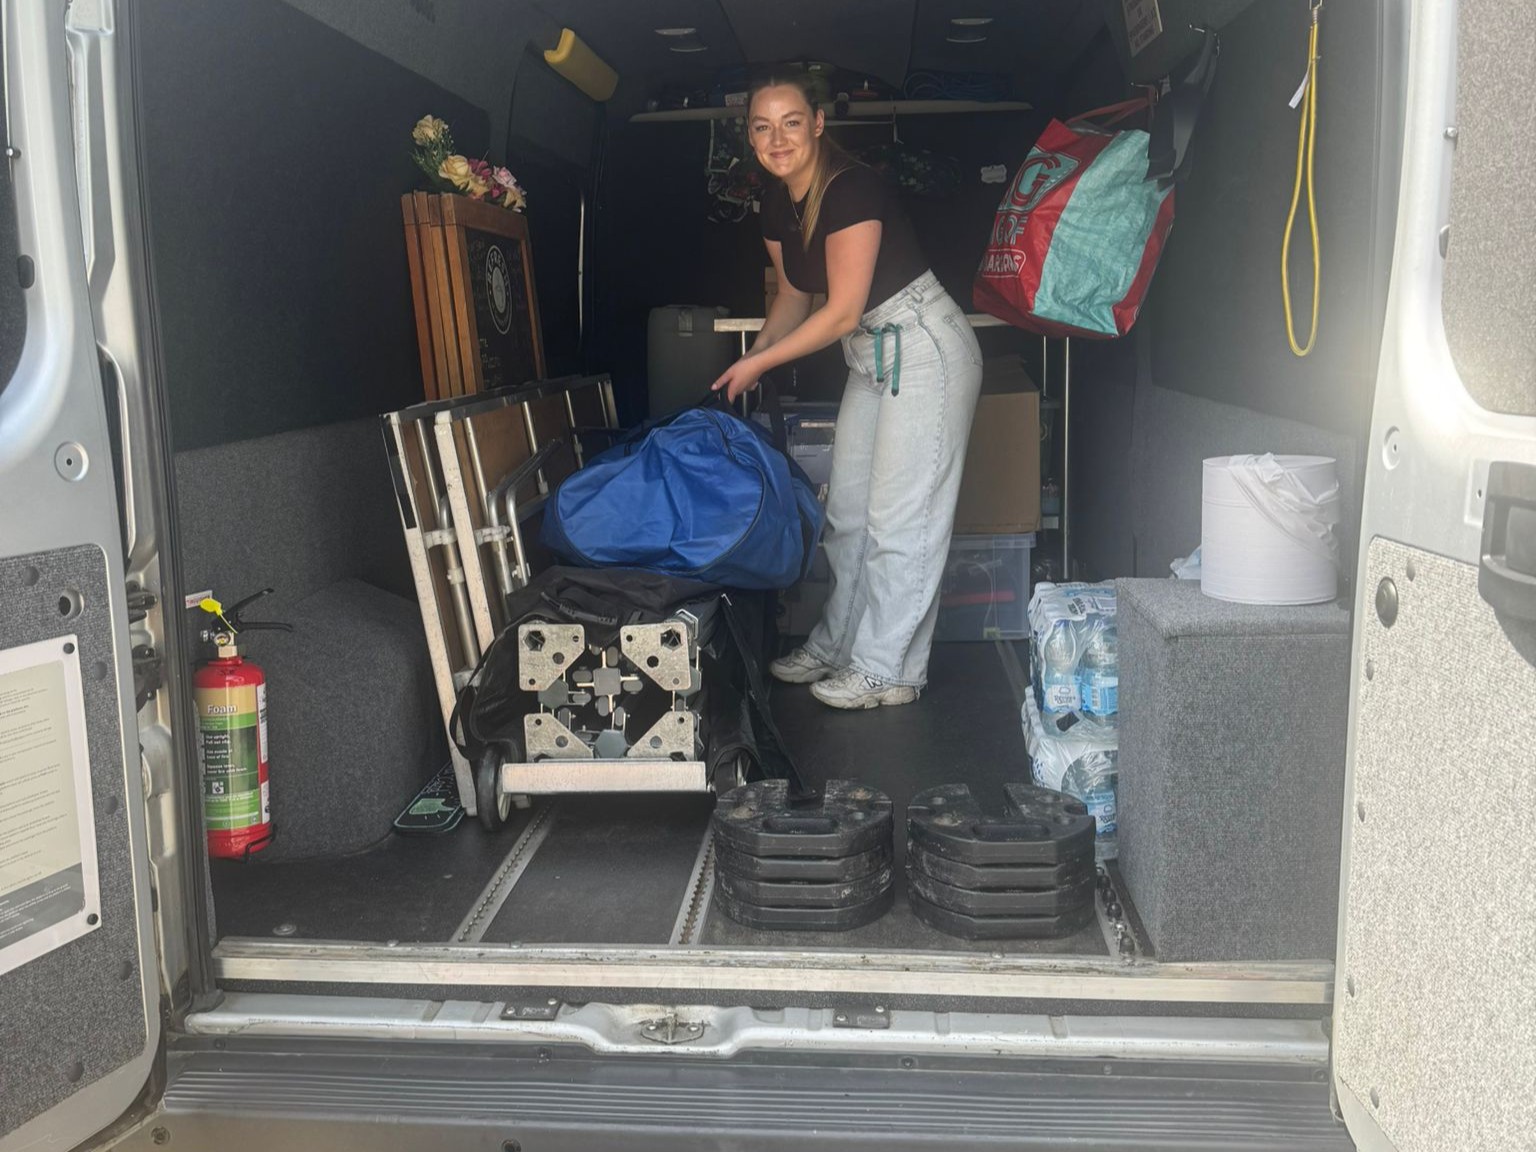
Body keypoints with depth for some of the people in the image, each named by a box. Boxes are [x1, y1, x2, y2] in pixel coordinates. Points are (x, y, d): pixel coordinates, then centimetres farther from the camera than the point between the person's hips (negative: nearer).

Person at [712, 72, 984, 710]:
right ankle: (836, 645, 27)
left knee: (899, 518, -5)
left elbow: (841, 312, -22)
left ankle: (888, 670, 5)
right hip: (871, 355, 9)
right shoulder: (777, 204, 3)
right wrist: (751, 361, 3)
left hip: (925, 348, -9)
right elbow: (793, 293, 16)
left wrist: (759, 362, -14)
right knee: (846, 511, 14)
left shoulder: (851, 190, -23)